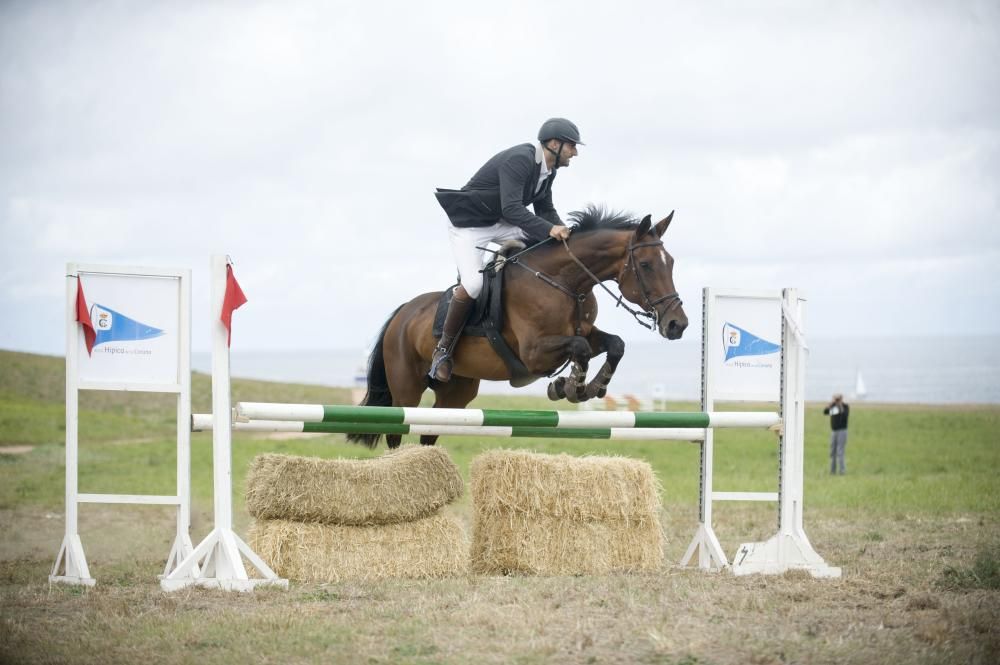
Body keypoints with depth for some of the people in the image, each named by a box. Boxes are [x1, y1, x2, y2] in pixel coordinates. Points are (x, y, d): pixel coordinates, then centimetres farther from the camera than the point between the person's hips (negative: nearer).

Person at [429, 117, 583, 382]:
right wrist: (549, 230, -45)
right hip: (469, 224, -9)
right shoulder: (518, 160, -27)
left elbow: (545, 210, 11)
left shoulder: (548, 170, 3)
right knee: (473, 284, -26)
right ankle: (444, 348, -11)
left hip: (500, 223, 9)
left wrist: (561, 231, -8)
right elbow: (511, 208, -38)